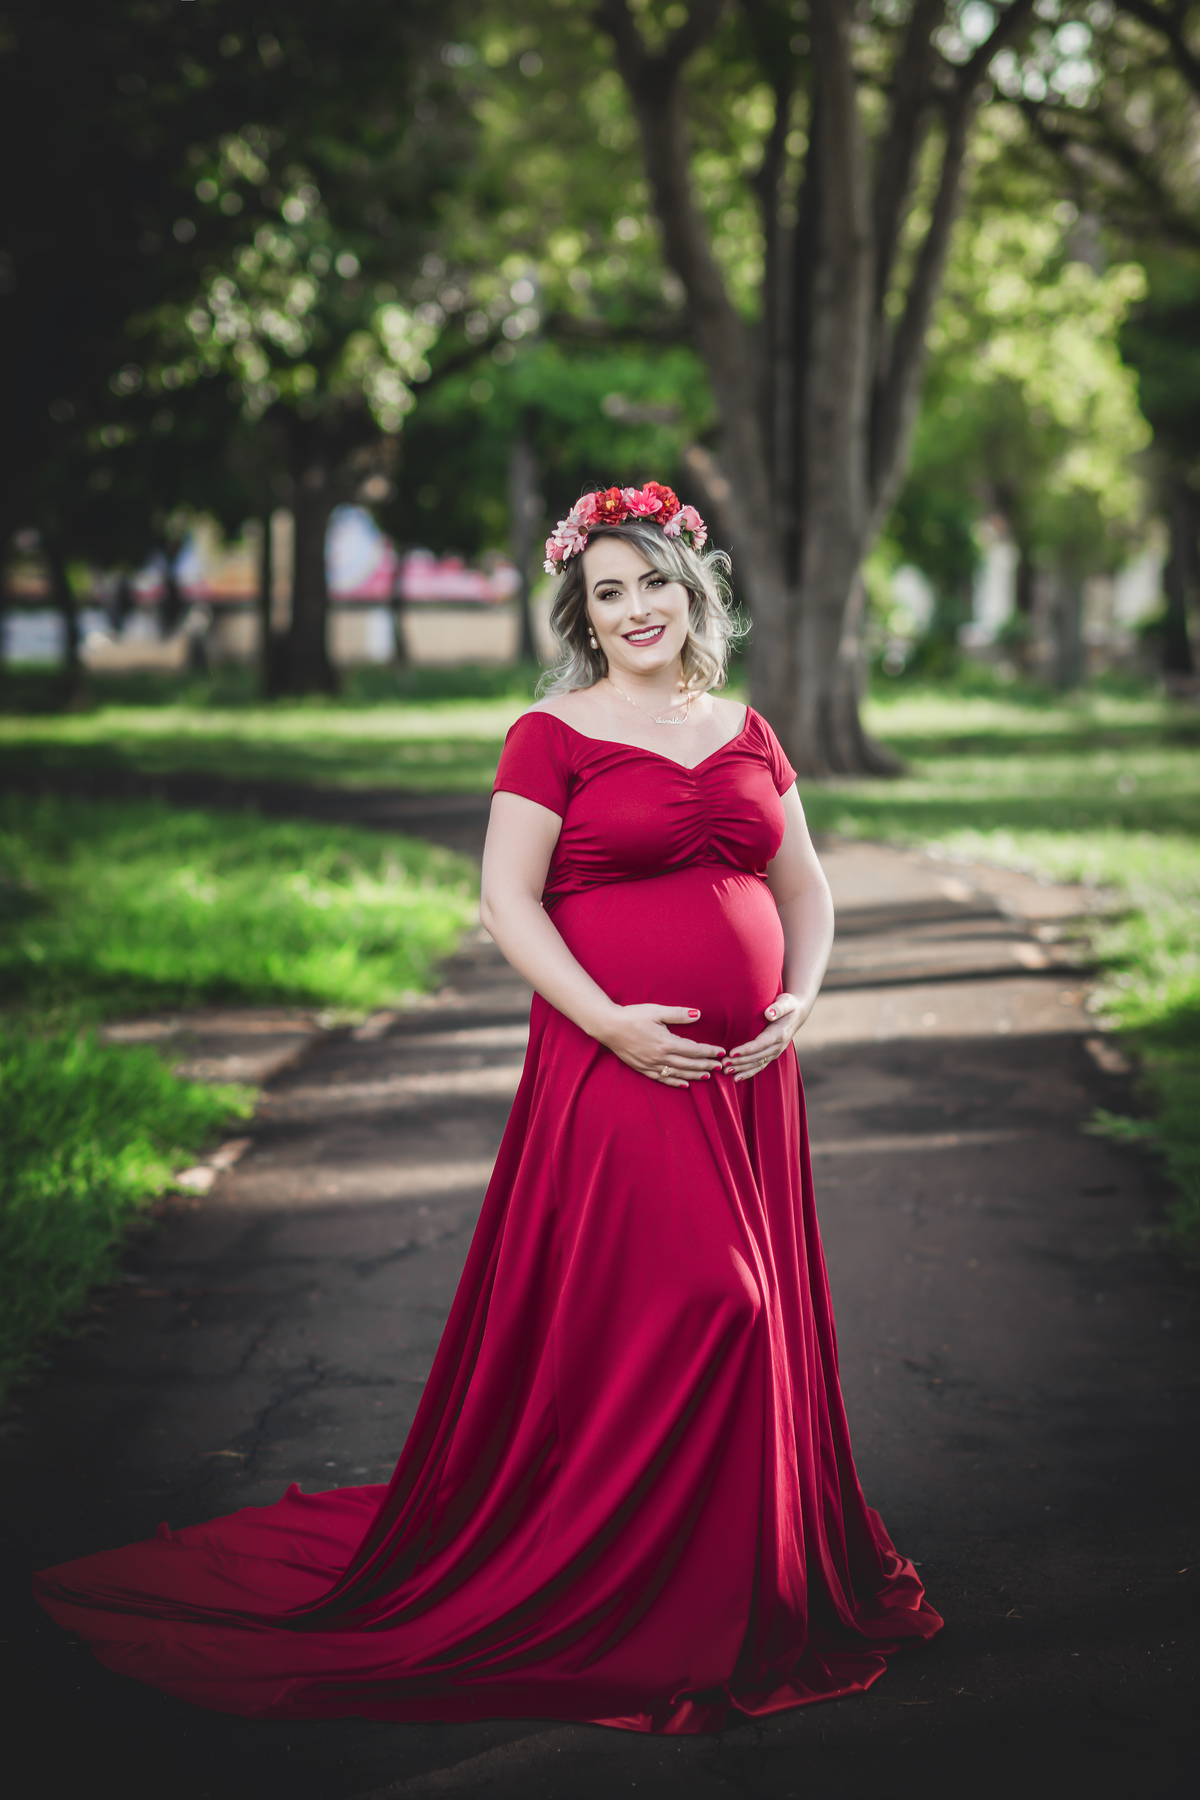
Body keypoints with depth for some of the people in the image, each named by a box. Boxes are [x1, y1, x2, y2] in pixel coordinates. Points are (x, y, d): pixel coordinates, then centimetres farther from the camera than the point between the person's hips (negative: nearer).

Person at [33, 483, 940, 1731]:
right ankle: (626, 1604, 6)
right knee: (654, 1314, -9)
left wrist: (800, 999, 0)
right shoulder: (554, 735, -3)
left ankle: (744, 1591, 24)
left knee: (757, 1313, 8)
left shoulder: (746, 734, 14)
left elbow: (805, 890, 18)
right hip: (618, 1067, -6)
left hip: (746, 1074, 6)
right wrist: (611, 1022, -18)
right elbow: (507, 899, -9)